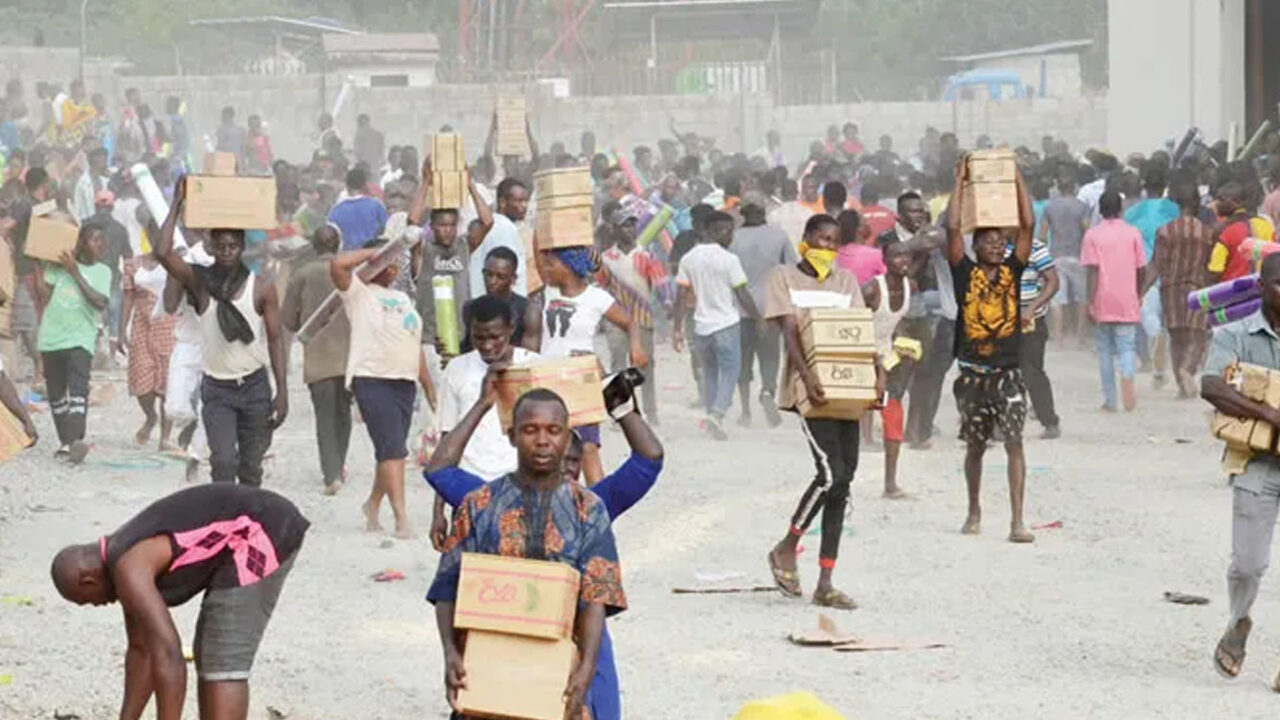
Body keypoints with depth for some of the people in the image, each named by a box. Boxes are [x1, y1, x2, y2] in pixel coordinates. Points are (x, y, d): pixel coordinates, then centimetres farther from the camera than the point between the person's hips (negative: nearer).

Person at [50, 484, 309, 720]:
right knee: (210, 656, 16)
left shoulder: (128, 569, -17)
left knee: (223, 664, -10)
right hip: (265, 530, 11)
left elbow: (167, 657, -25)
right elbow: (141, 649, 22)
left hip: (262, 535, -11)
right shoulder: (125, 558, 15)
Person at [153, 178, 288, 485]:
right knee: (223, 463, -16)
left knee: (251, 467, 10)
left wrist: (282, 391, -7)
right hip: (216, 389, -2)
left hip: (254, 386, 2)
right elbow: (162, 253, -20)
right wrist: (176, 206, -16)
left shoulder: (261, 289, -3)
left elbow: (275, 339, -1)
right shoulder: (200, 282, -5)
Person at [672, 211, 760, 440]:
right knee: (730, 371, 0)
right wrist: (759, 318, 2)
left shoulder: (688, 259, 3)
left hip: (701, 326, 5)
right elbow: (742, 295, -9)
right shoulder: (728, 259, -11)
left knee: (709, 372, 19)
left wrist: (677, 328, 6)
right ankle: (717, 412, -19)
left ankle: (711, 414, 19)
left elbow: (682, 296, 3)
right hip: (726, 324, -5)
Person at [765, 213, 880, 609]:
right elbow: (789, 330, -7)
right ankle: (786, 548, 4)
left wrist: (877, 372, -7)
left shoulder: (846, 280, 17)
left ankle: (825, 583, 4)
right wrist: (806, 373, -22)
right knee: (832, 473, -18)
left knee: (842, 480, 1)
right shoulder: (784, 277, 4)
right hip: (809, 389, -5)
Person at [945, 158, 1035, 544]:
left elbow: (1027, 225, -1)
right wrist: (960, 183, -3)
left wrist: (1017, 178, -1)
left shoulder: (1012, 272, 5)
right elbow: (953, 229, -7)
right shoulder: (965, 273, 2)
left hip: (1008, 373, 0)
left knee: (1014, 441, -11)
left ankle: (1017, 522, -14)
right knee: (975, 446, 14)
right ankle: (974, 511, 31)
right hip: (973, 374, 0)